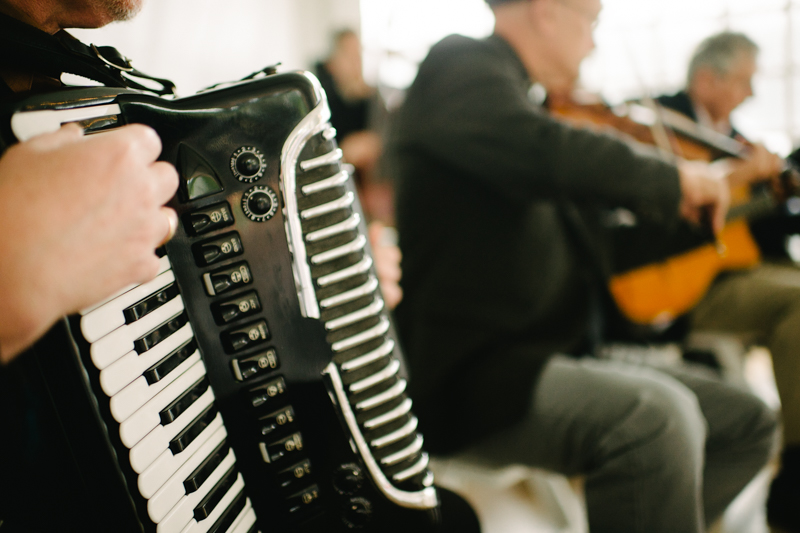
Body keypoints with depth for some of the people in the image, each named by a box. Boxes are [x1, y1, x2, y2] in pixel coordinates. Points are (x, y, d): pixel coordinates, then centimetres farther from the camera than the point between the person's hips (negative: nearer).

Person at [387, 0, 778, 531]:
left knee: (748, 423, 6)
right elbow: (543, 155, -29)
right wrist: (672, 180, -14)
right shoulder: (461, 64, -6)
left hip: (554, 357, 10)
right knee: (659, 417, -33)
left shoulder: (520, 100, 21)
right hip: (473, 372, -10)